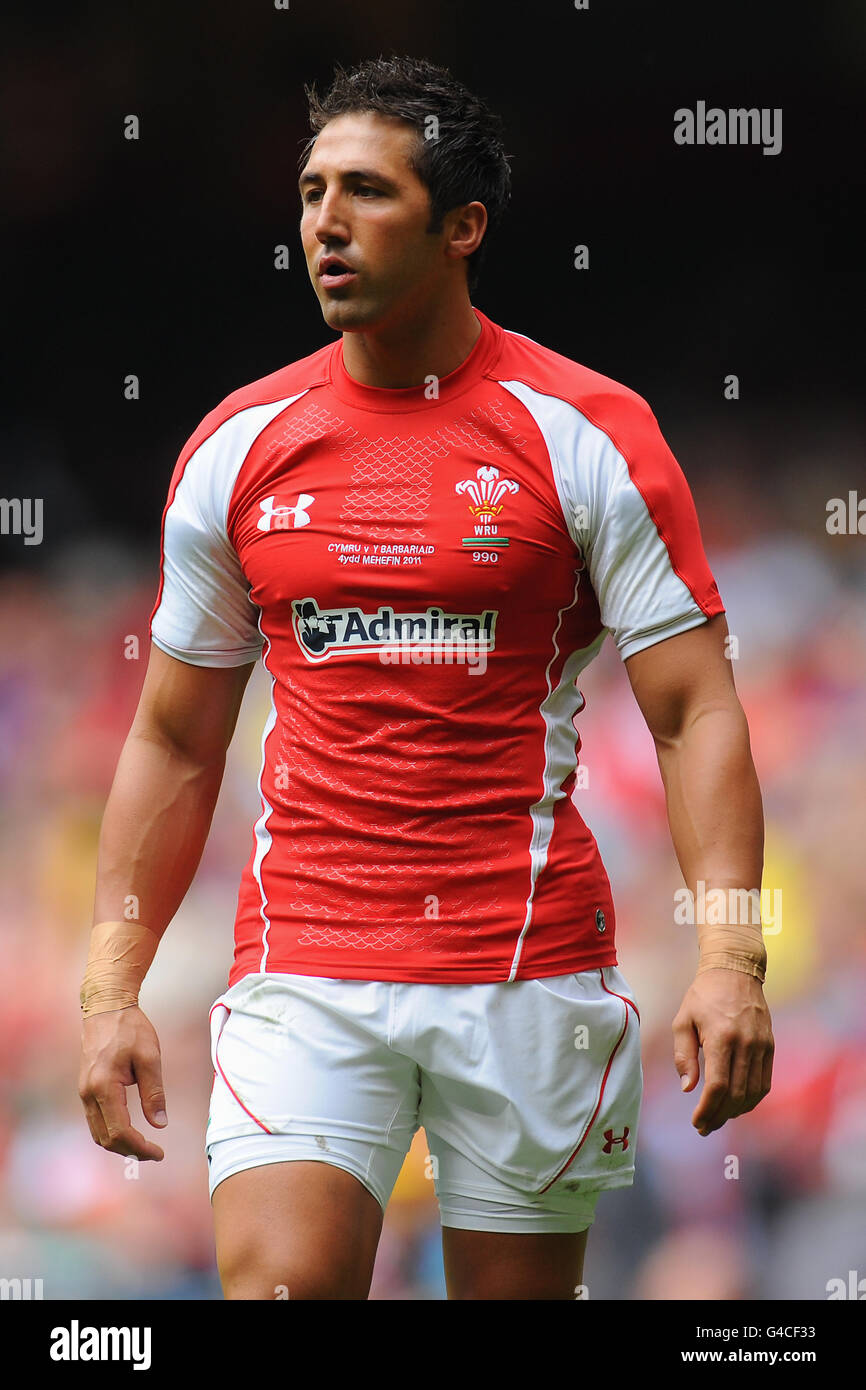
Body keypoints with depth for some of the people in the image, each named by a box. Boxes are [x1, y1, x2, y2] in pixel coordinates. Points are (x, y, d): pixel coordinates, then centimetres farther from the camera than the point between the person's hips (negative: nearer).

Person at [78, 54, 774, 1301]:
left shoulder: (588, 434, -3)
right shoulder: (237, 447, 7)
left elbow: (697, 712, -5)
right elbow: (174, 744, 14)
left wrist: (730, 959, -18)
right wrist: (111, 989, 7)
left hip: (529, 976, -2)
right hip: (302, 969, 2)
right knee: (274, 1285, -17)